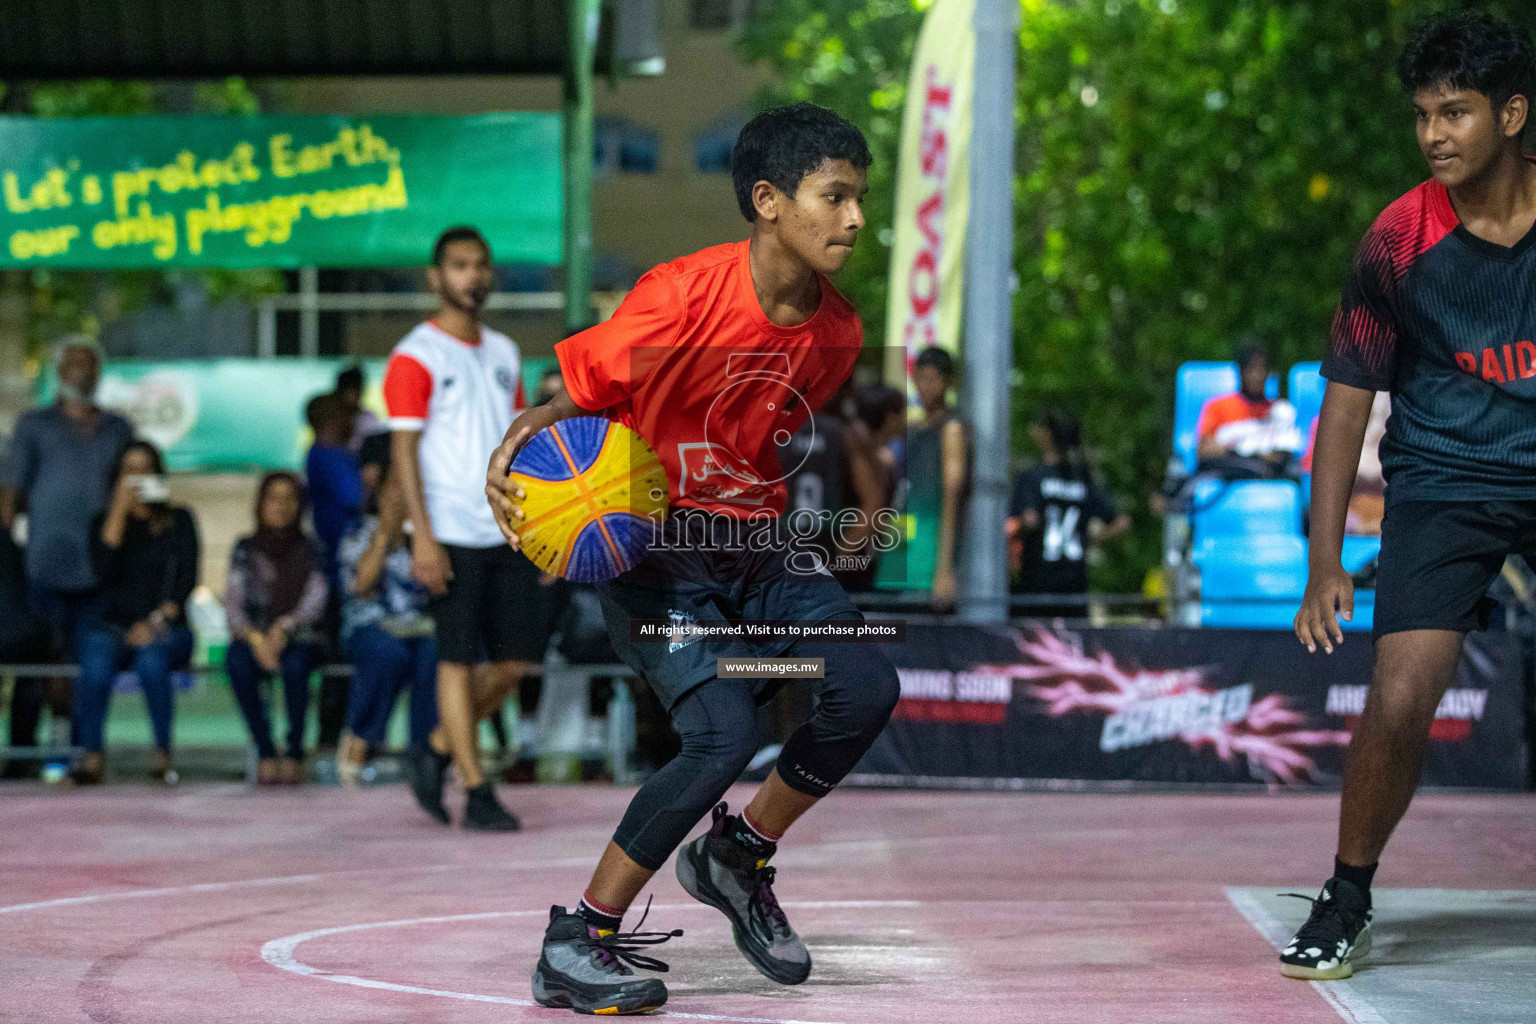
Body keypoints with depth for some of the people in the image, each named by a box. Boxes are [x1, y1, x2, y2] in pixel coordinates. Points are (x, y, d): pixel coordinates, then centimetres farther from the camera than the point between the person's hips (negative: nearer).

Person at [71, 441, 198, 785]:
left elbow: (187, 579, 3)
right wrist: (119, 511, -6)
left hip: (166, 627, -1)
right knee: (97, 658, -35)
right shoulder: (105, 521, 15)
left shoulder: (178, 521, 12)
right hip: (113, 624, 1)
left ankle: (163, 757, -31)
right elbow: (103, 572, -5)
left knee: (151, 657, -37)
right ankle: (91, 758, -37)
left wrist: (156, 621, -11)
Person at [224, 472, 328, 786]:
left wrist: (285, 626, -23)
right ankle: (264, 750, -23)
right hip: (252, 638, 1)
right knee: (238, 663, -35)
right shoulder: (246, 549, 9)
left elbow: (315, 604, -4)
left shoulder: (308, 551, 8)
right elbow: (233, 603, 0)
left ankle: (295, 749, -20)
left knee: (295, 665, -36)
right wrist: (254, 637, -19)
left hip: (298, 639, -1)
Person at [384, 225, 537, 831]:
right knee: (458, 660, -3)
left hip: (508, 533, 6)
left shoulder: (503, 353, 15)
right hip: (452, 535, -6)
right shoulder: (416, 356, -4)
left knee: (517, 658, 4)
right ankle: (476, 793, 2)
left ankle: (439, 750, 22)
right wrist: (422, 537, -17)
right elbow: (404, 450, -9)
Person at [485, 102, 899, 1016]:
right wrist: (513, 451, -29)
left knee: (868, 687, -14)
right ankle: (575, 946, -8)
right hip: (654, 550, -6)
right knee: (727, 735, -23)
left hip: (757, 546, 6)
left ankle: (738, 859, 12)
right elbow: (576, 398, -12)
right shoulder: (685, 295, -19)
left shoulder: (837, 332, 1)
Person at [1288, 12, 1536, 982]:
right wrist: (1325, 563, -6)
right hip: (1445, 483, -1)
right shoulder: (1399, 239, -9)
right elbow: (1349, 398, -2)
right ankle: (1348, 898, 7)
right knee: (1399, 701, -14)